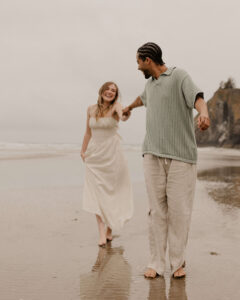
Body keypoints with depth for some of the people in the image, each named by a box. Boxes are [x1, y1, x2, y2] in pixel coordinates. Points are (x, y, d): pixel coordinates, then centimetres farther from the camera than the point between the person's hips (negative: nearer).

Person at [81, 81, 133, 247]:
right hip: (95, 154, 3)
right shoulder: (91, 109, 5)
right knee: (96, 191, -7)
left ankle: (110, 229, 23)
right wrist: (83, 150, 17)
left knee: (112, 191, 5)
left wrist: (123, 115, -55)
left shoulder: (115, 106, -7)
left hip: (112, 153, -3)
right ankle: (102, 233, -9)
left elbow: (121, 111, -33)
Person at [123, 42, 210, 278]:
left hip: (180, 155, -5)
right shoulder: (151, 83, 21)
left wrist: (204, 114, -41)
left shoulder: (179, 76, 1)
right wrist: (129, 107, 66)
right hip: (153, 155, 5)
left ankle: (177, 262, 10)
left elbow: (197, 98, -17)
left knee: (179, 210, -4)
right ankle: (156, 263, 7)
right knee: (157, 210, 1)